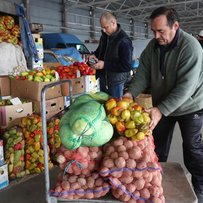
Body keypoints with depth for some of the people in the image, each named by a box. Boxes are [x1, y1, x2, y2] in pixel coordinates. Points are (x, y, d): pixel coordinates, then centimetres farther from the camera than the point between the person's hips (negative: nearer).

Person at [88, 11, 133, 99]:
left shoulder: (124, 41, -19)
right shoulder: (104, 35, 5)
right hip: (103, 78, 7)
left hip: (116, 82, -7)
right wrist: (94, 55, 2)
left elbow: (127, 66, -22)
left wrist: (105, 64, -22)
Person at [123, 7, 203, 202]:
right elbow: (143, 72, -9)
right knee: (157, 145, 16)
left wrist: (161, 110, -40)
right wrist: (130, 93, -27)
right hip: (161, 106, 6)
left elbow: (185, 86, -33)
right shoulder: (153, 45, -8)